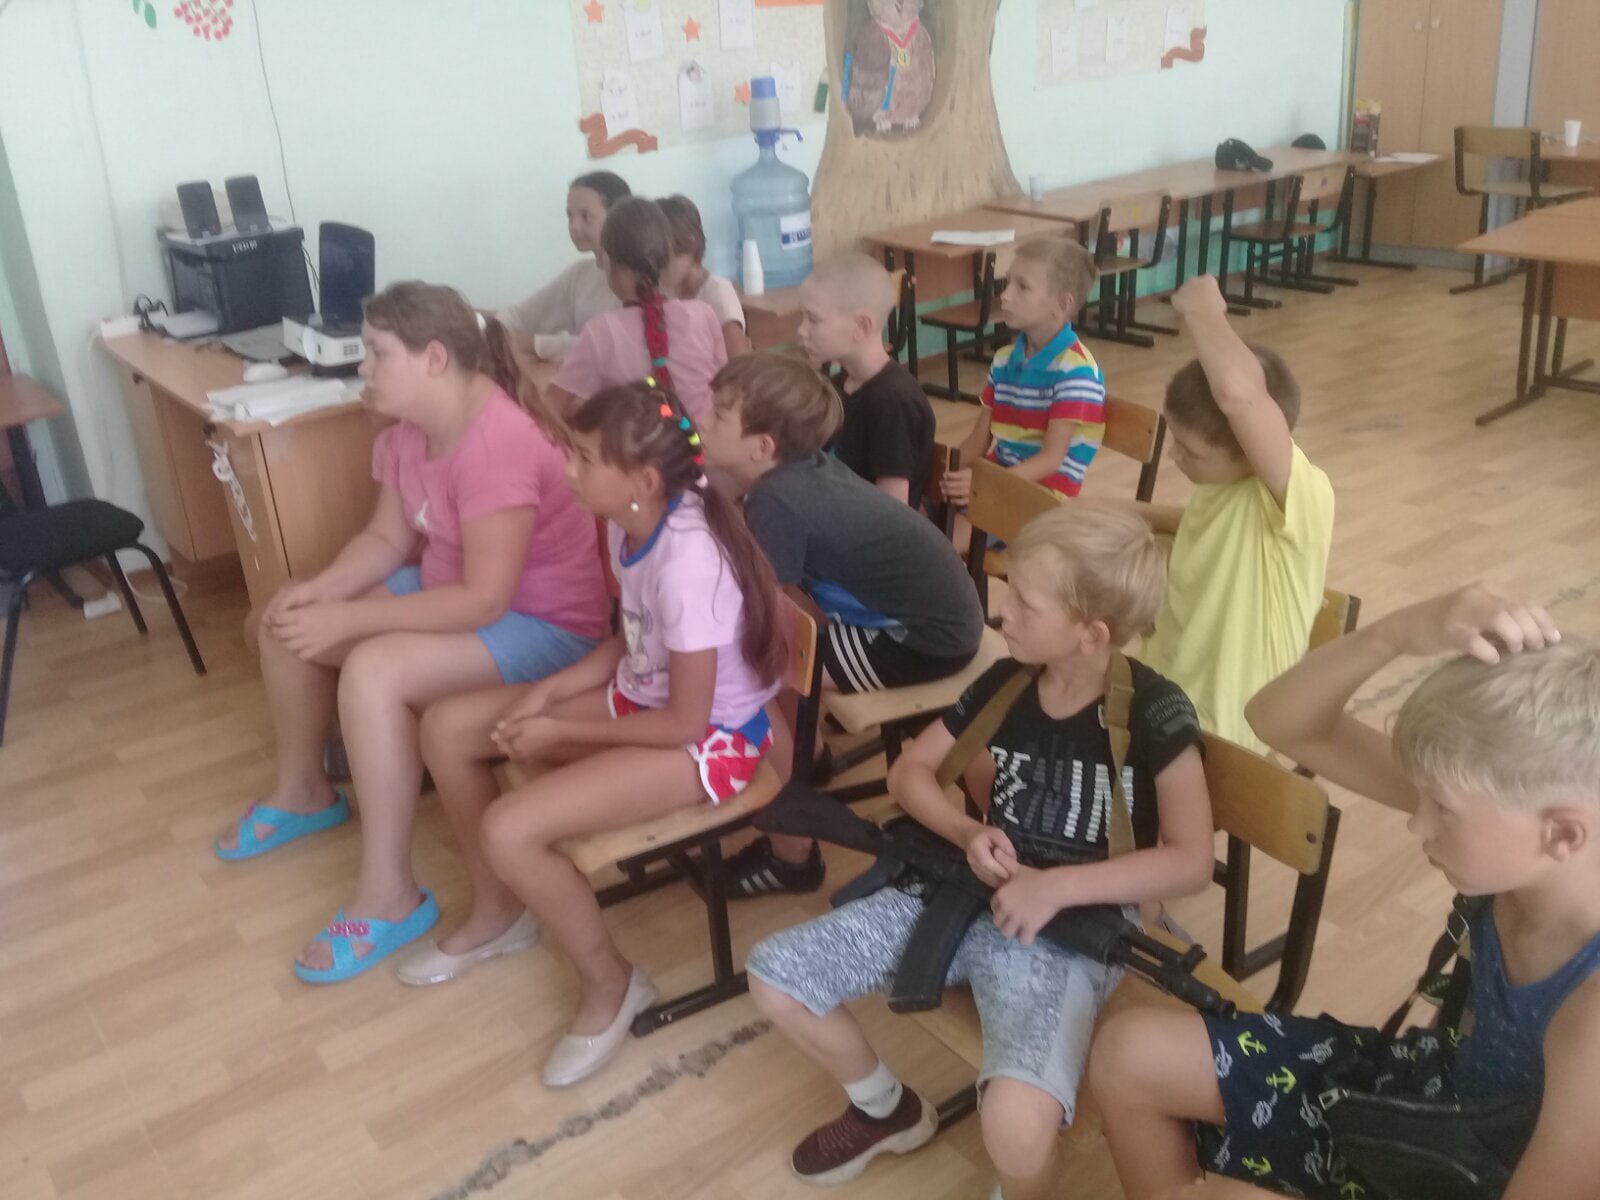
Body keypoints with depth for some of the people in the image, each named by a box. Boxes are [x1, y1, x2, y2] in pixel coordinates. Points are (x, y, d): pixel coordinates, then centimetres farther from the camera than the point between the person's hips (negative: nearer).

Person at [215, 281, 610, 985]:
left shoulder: (497, 445, -30)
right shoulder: (410, 428, -1)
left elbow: (484, 601, -32)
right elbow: (388, 538, 6)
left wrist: (347, 620, -29)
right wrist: (322, 589, -13)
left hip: (545, 625, -10)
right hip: (455, 587, 10)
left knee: (373, 673, -31)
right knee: (287, 621, 7)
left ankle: (388, 896, -16)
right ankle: (303, 793, 30)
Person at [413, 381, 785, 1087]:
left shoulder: (687, 561, -31)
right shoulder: (629, 525, -5)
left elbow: (685, 722, -25)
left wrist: (559, 731, -15)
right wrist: (549, 691, -4)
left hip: (710, 739, -9)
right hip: (642, 698, 9)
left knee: (509, 832, -24)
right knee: (446, 728, 3)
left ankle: (610, 985, 2)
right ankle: (496, 909, 24)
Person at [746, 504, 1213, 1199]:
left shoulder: (1153, 711, -13)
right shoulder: (1005, 681, 2)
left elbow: (1191, 862, -17)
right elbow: (909, 771, 10)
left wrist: (1058, 886, -23)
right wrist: (968, 834, -9)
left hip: (1070, 930, -6)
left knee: (1016, 1125, -34)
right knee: (772, 977, -2)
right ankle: (886, 1110, 24)